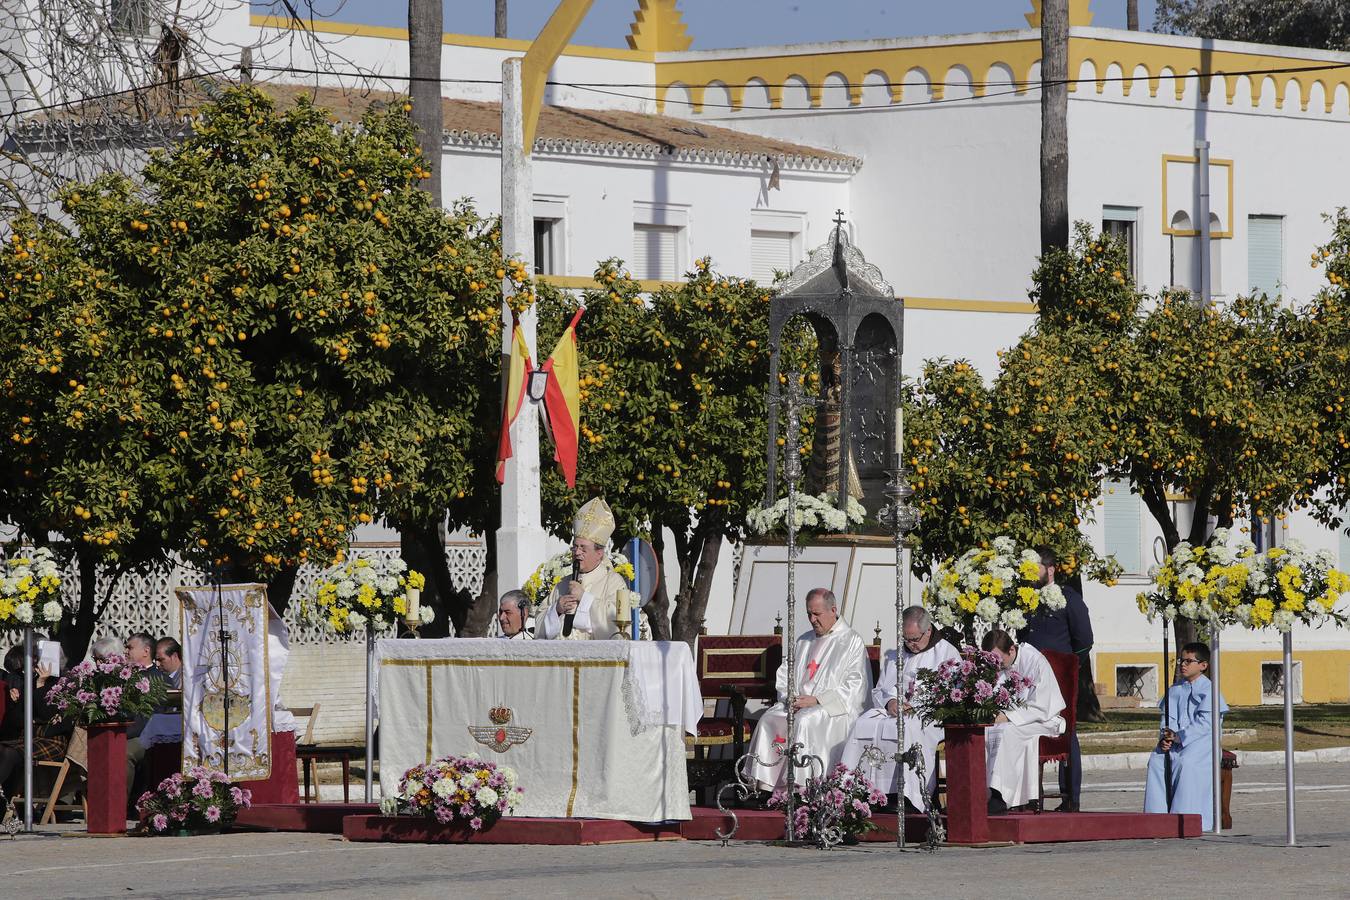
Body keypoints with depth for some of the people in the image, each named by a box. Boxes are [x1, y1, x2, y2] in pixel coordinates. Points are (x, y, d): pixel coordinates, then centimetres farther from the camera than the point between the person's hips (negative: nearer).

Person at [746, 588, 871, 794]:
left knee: (806, 721, -36)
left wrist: (816, 700, -15)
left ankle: (800, 787, -38)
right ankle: (766, 788, -29)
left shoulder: (852, 642, 2)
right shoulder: (804, 641, 22)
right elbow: (784, 674, 22)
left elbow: (856, 687, -8)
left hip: (834, 709, -6)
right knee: (768, 721, -23)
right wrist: (789, 697, -1)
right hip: (798, 705, 6)